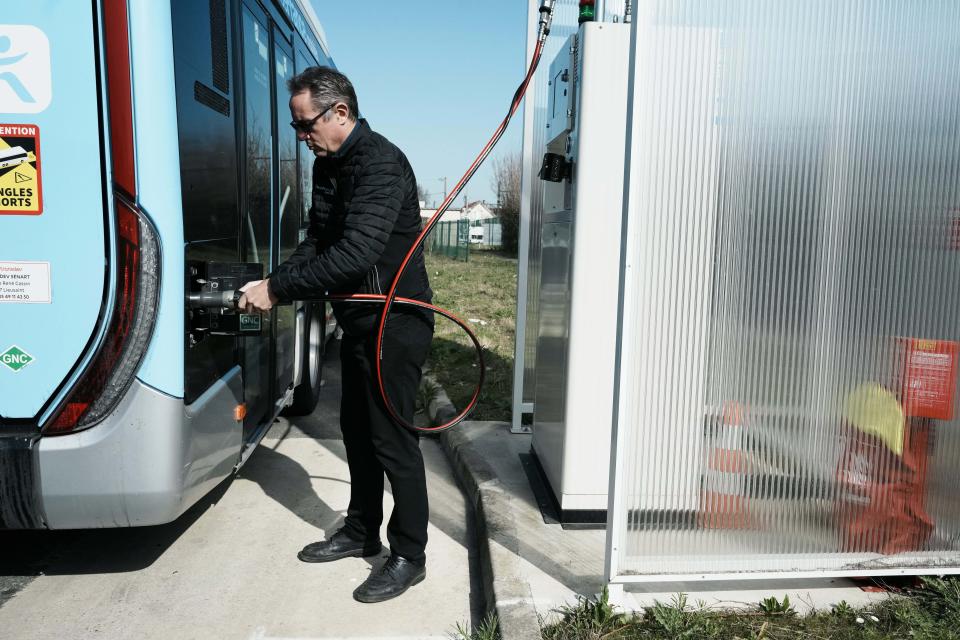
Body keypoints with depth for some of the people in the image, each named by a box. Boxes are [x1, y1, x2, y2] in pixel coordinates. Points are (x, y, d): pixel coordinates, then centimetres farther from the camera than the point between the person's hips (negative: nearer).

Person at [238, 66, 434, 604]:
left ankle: (409, 556, 14)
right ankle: (362, 533, 34)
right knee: (357, 429, 17)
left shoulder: (382, 165, -20)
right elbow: (318, 243, 13)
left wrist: (278, 289, -23)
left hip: (396, 321, -9)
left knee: (392, 438, -2)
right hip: (359, 318, 10)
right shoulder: (328, 166, 11)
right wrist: (272, 283, -3)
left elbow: (354, 254, -29)